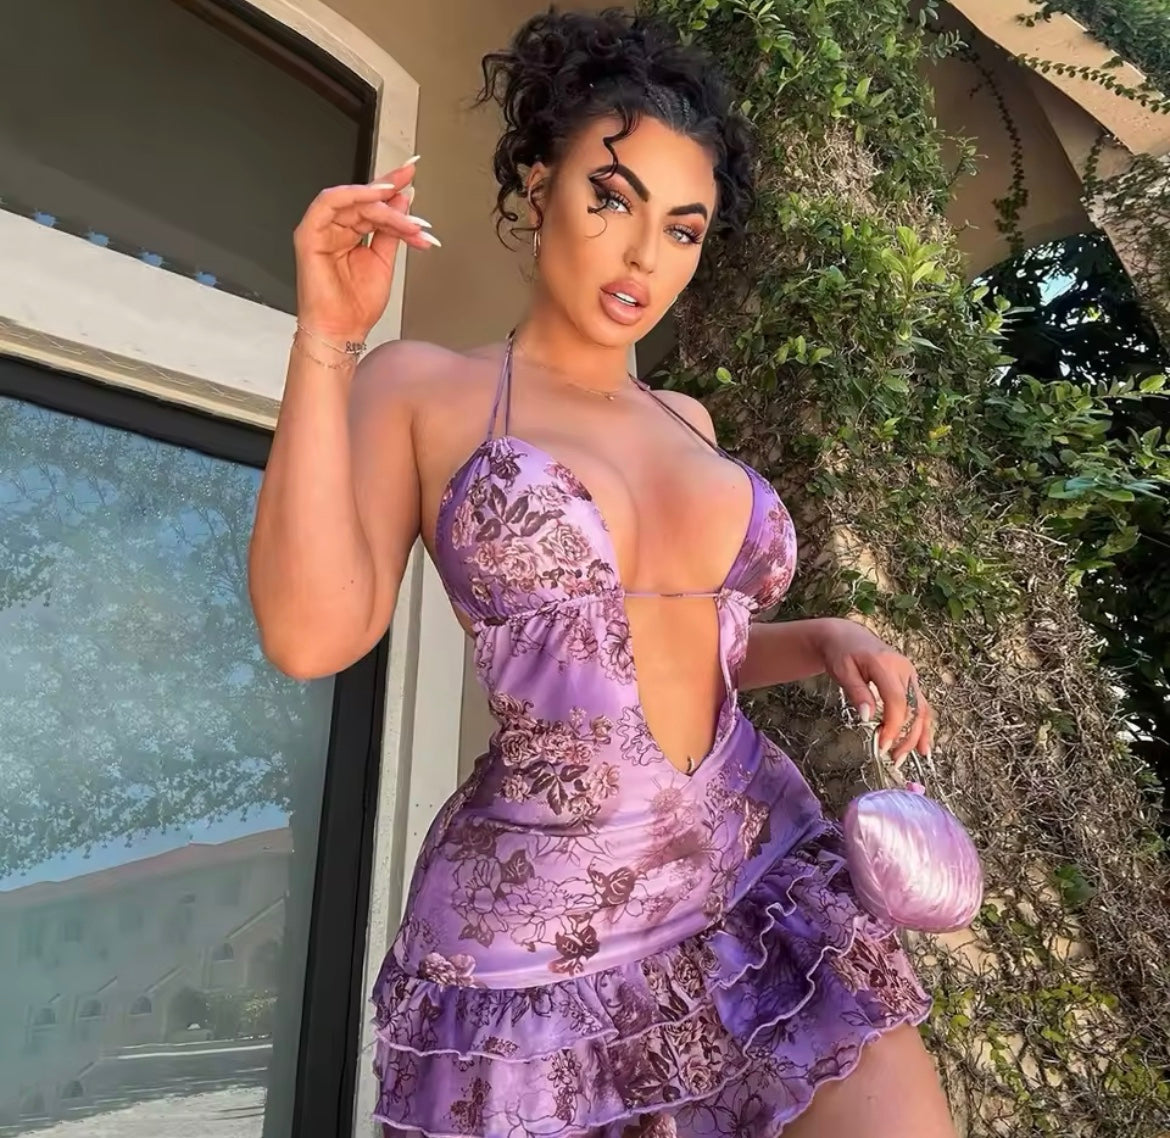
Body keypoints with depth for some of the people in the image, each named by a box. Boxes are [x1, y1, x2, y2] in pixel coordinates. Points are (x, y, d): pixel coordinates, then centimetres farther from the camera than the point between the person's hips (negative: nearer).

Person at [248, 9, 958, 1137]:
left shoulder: (684, 420, 10)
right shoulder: (420, 386, -3)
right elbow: (311, 634, -16)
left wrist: (827, 639, 2)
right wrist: (325, 338, -15)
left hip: (765, 873, 5)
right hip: (539, 921, -4)